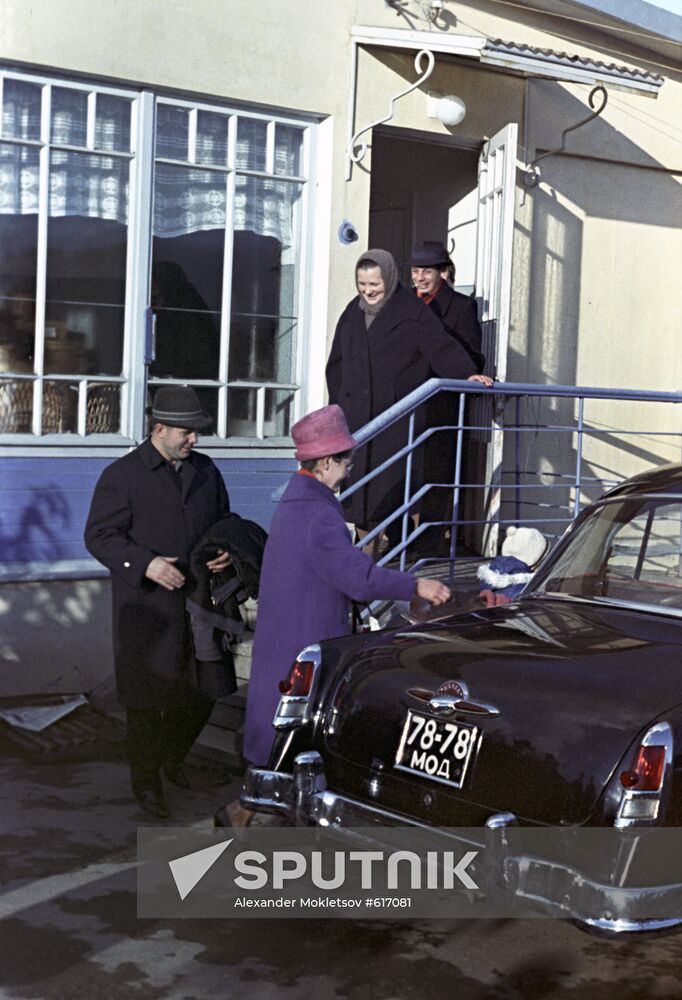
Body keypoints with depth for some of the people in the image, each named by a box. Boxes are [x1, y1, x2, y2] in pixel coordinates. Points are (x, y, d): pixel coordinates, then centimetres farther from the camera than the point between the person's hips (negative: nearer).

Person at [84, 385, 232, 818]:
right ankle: (146, 780, 22)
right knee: (147, 700, 4)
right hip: (146, 609, -5)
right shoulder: (123, 474, -7)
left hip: (199, 605, 5)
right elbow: (99, 536, -9)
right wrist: (145, 564, -23)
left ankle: (172, 756, 38)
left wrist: (226, 551, -2)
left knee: (204, 691, 12)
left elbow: (224, 521, 21)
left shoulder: (206, 470, 9)